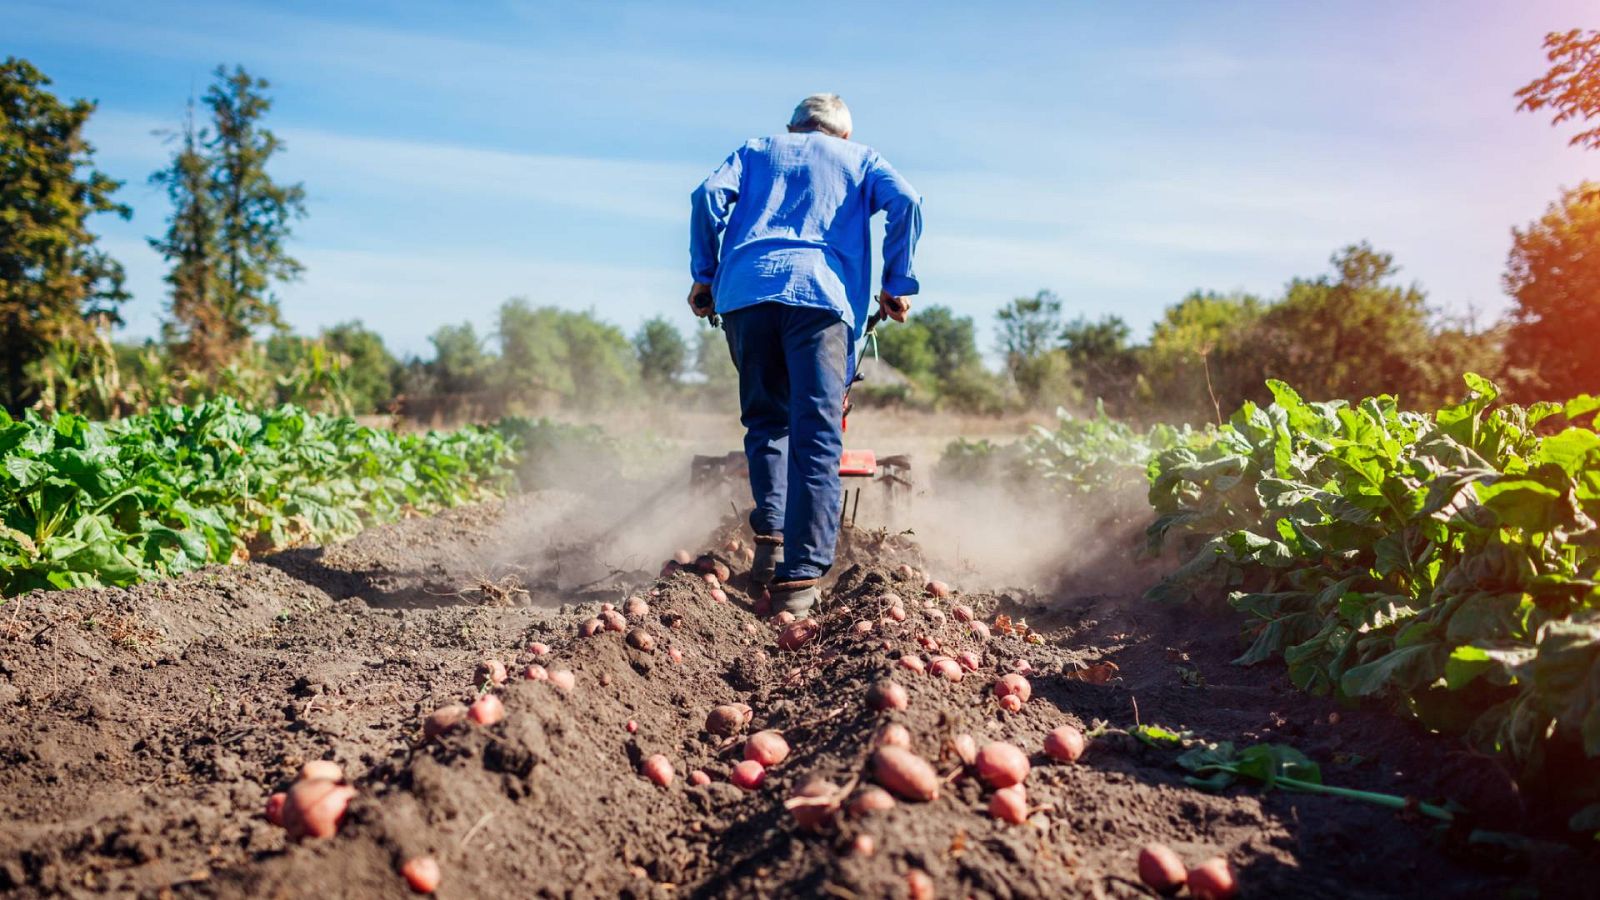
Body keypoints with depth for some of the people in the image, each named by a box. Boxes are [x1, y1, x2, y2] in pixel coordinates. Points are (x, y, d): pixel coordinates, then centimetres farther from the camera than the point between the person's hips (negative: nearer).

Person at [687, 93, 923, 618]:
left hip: (745, 290, 2)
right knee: (817, 435, -8)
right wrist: (897, 285, 11)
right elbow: (905, 201, 8)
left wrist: (704, 275, 14)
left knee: (765, 420, 16)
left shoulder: (757, 150, 31)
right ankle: (800, 576, -17)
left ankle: (770, 536, 2)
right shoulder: (859, 158, 28)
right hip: (822, 292, -2)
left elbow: (709, 196, 11)